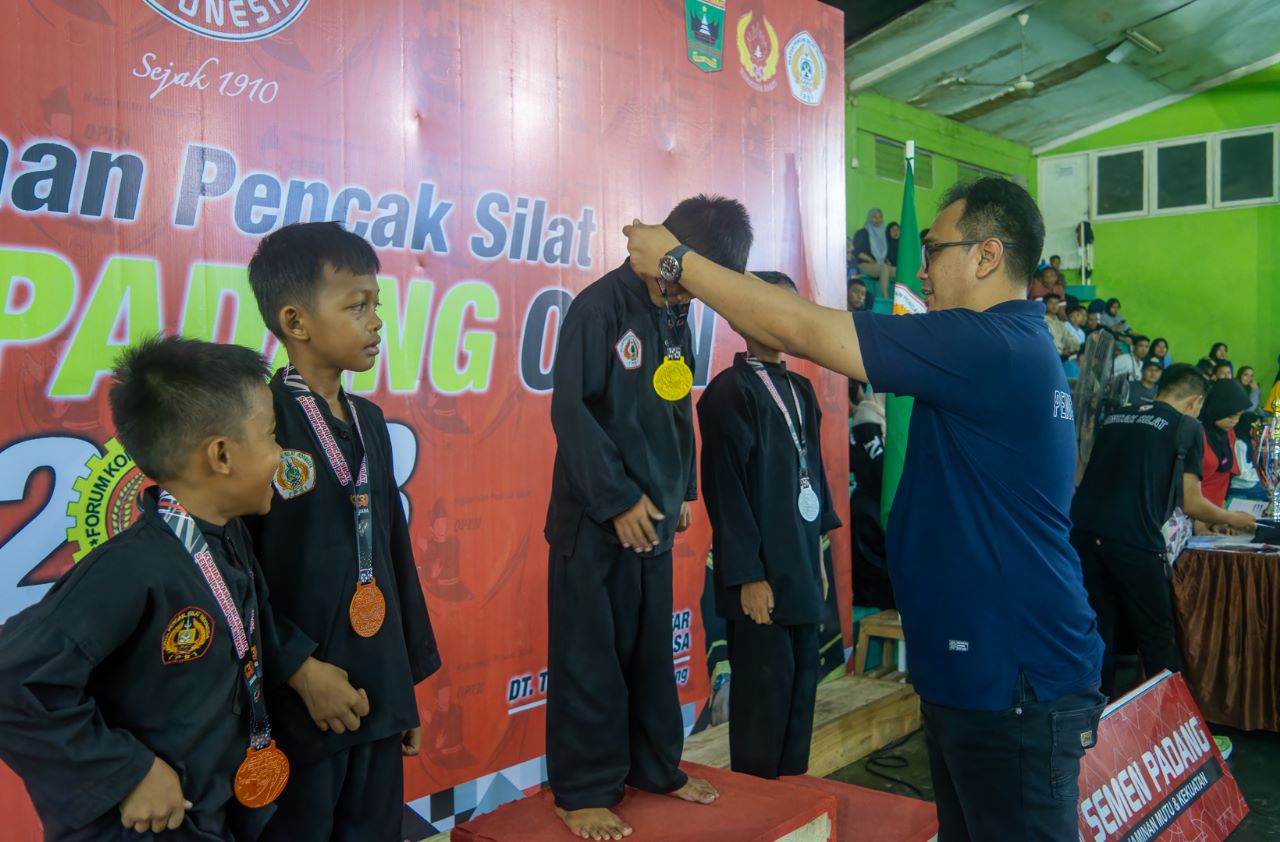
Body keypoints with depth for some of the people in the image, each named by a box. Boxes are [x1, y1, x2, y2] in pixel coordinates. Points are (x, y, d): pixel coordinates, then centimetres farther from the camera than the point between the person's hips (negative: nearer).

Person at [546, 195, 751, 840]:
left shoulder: (677, 318, 10)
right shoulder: (600, 307, -12)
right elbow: (571, 409, -16)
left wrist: (683, 489, 13)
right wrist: (617, 500, -15)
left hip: (654, 517, 7)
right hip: (597, 519, -7)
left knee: (652, 650, 15)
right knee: (590, 657, 2)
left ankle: (654, 767, 30)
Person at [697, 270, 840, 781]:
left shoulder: (799, 389, 12)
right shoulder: (730, 391, -10)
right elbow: (726, 488, -13)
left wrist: (819, 553, 15)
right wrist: (747, 575, -14)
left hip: (802, 564, 7)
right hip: (763, 570, -7)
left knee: (802, 682, 13)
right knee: (766, 686, 2)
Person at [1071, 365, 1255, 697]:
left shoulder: (1114, 418, 22)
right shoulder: (1187, 426, 7)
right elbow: (1191, 503, 8)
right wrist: (1233, 519, 29)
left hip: (1083, 530, 5)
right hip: (1134, 539, -5)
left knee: (1099, 632, 14)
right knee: (1157, 636, 9)